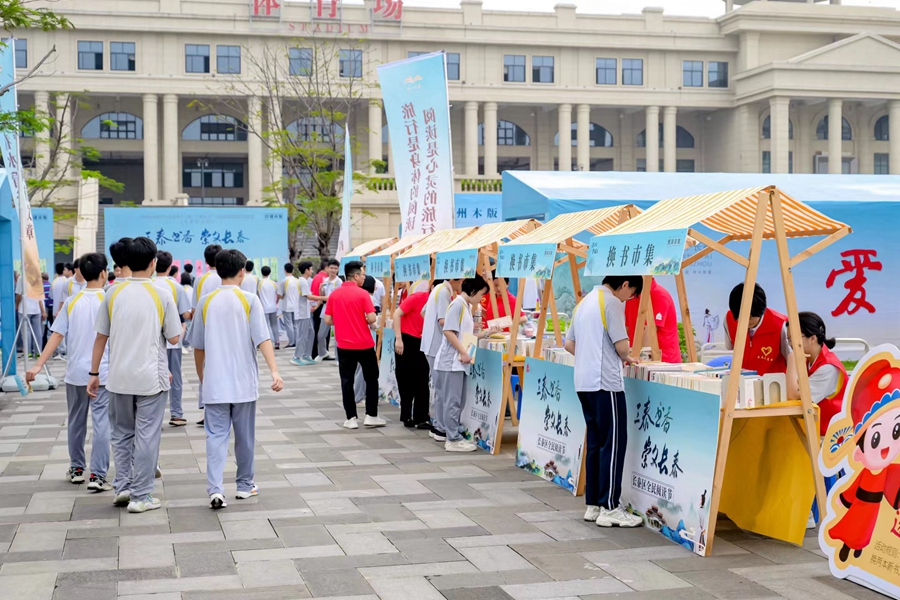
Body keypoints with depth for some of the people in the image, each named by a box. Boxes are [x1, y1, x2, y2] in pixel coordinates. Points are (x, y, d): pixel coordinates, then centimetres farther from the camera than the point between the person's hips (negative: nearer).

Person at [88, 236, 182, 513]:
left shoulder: (113, 294, -1)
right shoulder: (161, 296, -7)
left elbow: (101, 337, 3)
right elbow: (173, 338, -4)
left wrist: (94, 373, 11)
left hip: (119, 377, 3)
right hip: (151, 377, -3)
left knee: (122, 432, 18)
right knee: (146, 436, 3)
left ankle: (122, 486, 15)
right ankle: (141, 496, 5)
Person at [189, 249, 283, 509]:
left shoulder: (206, 302, 3)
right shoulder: (249, 300, -4)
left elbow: (198, 347, 9)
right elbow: (262, 339, -14)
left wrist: (201, 377, 21)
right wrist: (275, 371, -17)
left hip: (214, 383, 1)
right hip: (244, 382, -1)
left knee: (216, 435, 0)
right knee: (245, 435, 12)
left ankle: (215, 489, -14)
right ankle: (245, 485, 24)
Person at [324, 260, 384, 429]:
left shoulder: (334, 294, 1)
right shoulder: (362, 294, -11)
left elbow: (328, 320, 3)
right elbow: (371, 318, -17)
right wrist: (363, 321, 5)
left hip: (344, 346, 3)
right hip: (364, 345, -3)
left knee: (347, 381, 7)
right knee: (371, 379, 11)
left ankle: (351, 418, 7)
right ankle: (371, 416, 12)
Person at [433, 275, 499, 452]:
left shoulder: (466, 306, 16)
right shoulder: (457, 305, -13)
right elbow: (449, 332, -20)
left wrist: (488, 332, 15)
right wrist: (463, 353, -21)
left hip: (458, 362, 10)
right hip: (452, 361, -10)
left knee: (457, 401, 12)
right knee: (452, 401, -6)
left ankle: (453, 436, 18)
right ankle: (453, 440, -3)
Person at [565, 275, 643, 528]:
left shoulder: (585, 302, 17)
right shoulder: (612, 303, -10)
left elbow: (569, 344, 20)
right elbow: (622, 345, -15)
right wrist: (626, 358, 5)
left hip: (584, 382, 9)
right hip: (605, 383, -9)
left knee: (595, 443, 12)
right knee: (613, 443, -5)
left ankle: (593, 505, 14)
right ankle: (609, 509, -5)